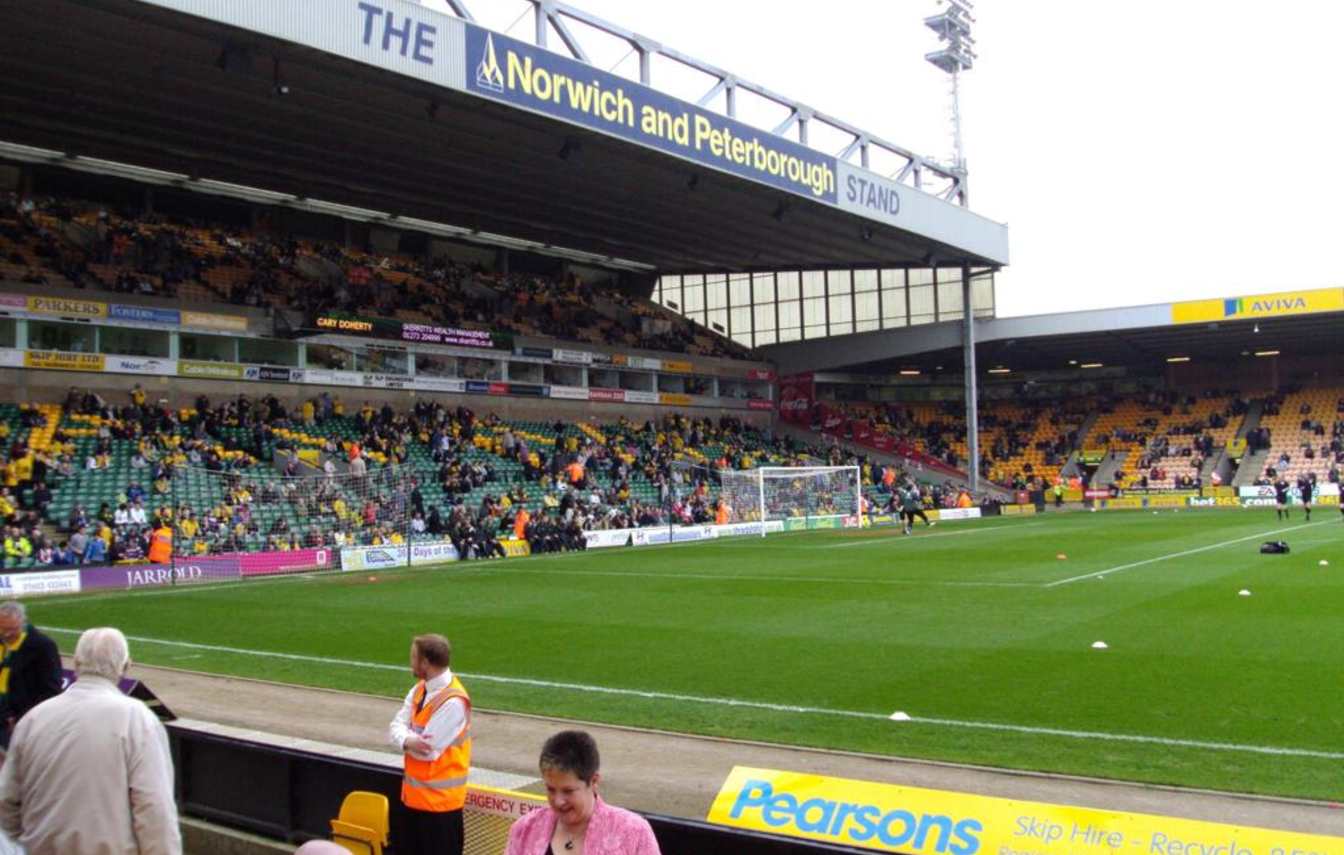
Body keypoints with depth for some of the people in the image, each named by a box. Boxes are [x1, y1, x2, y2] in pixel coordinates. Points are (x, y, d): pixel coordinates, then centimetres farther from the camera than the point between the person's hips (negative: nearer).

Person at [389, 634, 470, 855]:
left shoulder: (453, 701, -24)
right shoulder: (419, 689, 5)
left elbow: (428, 749, -24)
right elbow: (396, 727, 0)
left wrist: (407, 739, -6)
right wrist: (408, 741, -22)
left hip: (439, 797, -9)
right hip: (415, 793, 9)